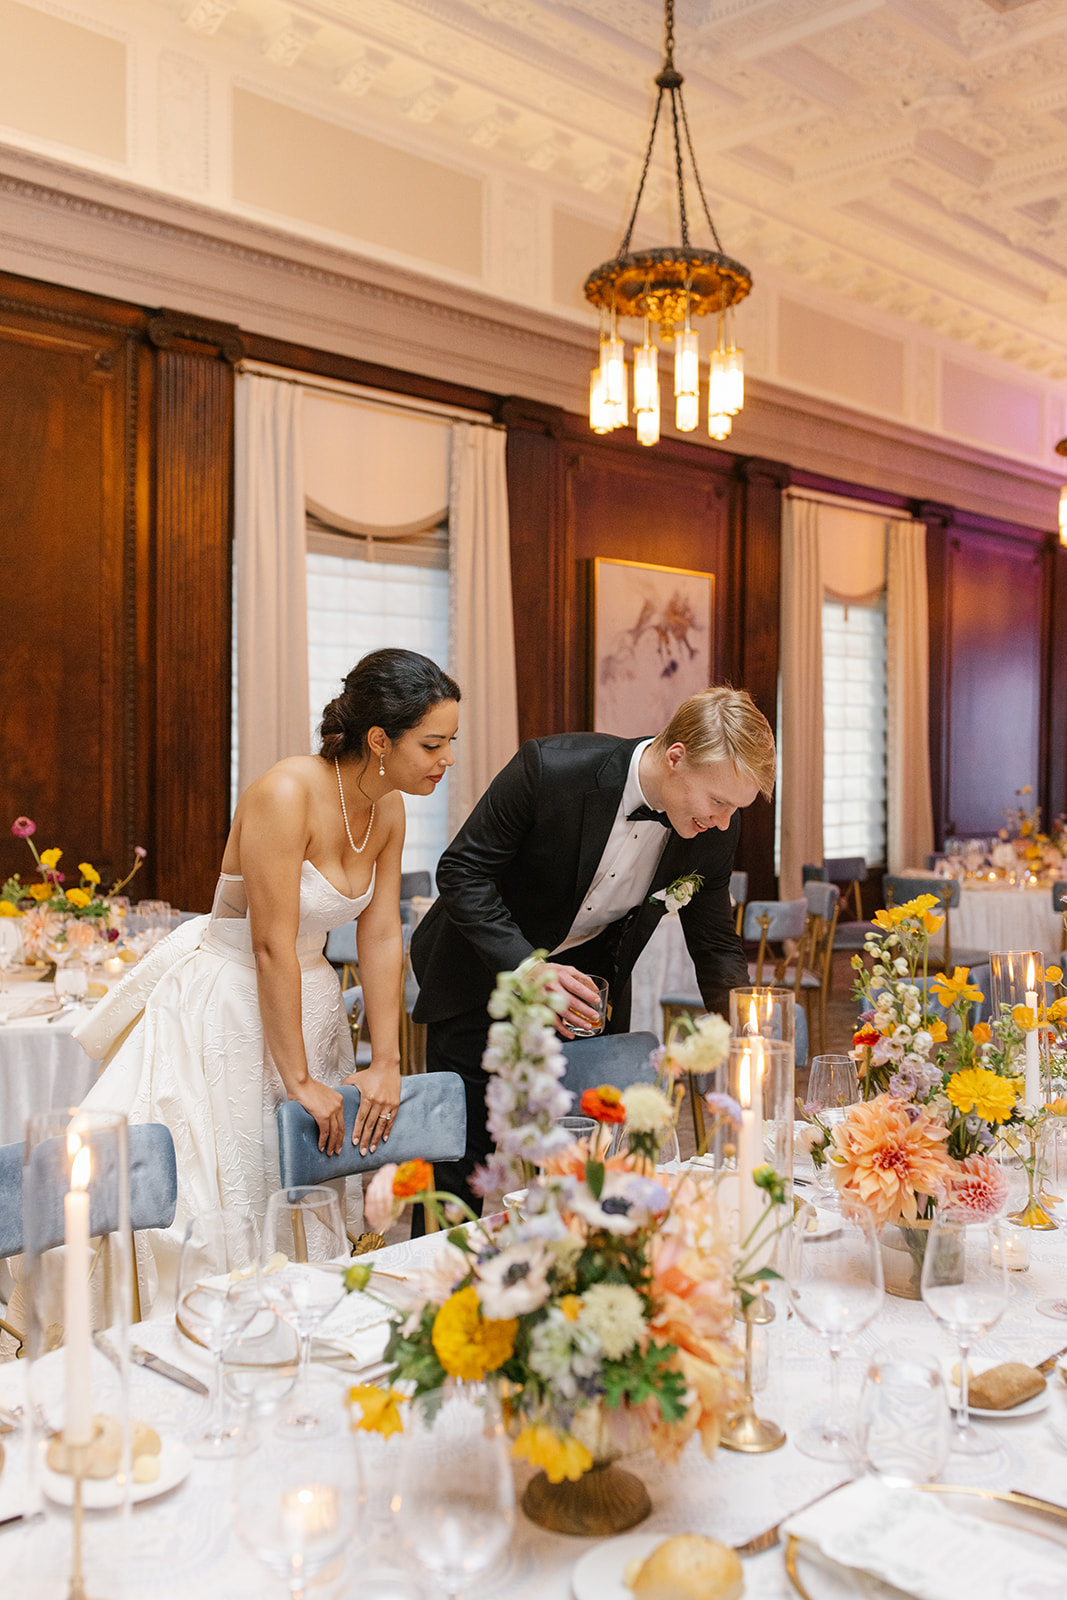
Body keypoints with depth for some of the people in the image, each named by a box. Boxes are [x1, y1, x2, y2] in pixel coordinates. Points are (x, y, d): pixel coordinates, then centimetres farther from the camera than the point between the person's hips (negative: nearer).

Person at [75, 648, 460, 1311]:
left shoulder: (389, 810, -2)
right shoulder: (287, 792, -25)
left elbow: (382, 937, 1)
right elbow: (272, 947, -24)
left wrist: (386, 1064, -2)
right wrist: (299, 1080, -19)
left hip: (309, 1002, 7)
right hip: (225, 1003, -7)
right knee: (215, 1195, 1)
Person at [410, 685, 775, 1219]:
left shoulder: (716, 830, -15)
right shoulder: (550, 769, -30)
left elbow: (715, 945, -2)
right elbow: (461, 871, -22)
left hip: (586, 982, 4)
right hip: (485, 970, -3)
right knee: (461, 1161, 4)